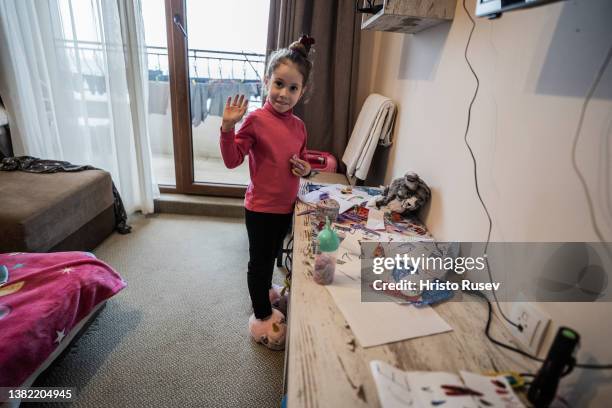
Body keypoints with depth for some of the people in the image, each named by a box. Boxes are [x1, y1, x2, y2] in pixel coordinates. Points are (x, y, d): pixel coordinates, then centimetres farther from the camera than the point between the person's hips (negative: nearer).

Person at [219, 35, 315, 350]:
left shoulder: (298, 125, 2)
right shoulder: (256, 119, -16)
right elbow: (232, 160, -16)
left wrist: (305, 169, -5)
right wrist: (228, 127, -30)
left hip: (286, 206, 6)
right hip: (260, 208, -6)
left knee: (271, 255, 26)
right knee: (259, 260, 10)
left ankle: (263, 291, 52)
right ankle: (263, 318, 30)